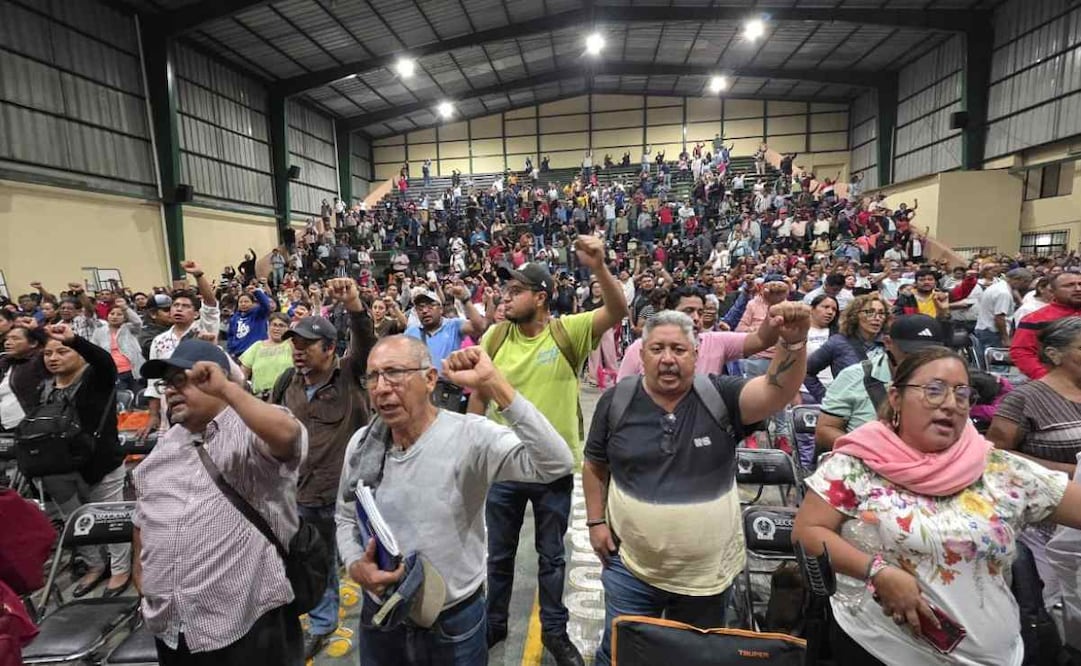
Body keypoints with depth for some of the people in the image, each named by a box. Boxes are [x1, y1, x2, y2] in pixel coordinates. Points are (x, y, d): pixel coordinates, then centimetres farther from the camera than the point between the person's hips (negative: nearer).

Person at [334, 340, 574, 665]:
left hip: (455, 623, -3)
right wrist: (355, 566, -12)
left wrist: (494, 385, -41)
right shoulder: (361, 443, -5)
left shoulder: (470, 436, -23)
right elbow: (346, 518, 8)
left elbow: (557, 465, -37)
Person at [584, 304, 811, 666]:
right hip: (631, 567, 0)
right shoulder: (617, 401, -8)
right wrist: (596, 521, -1)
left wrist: (793, 342, -44)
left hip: (708, 573, 1)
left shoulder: (720, 396, -11)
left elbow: (778, 392, -27)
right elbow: (595, 465, 3)